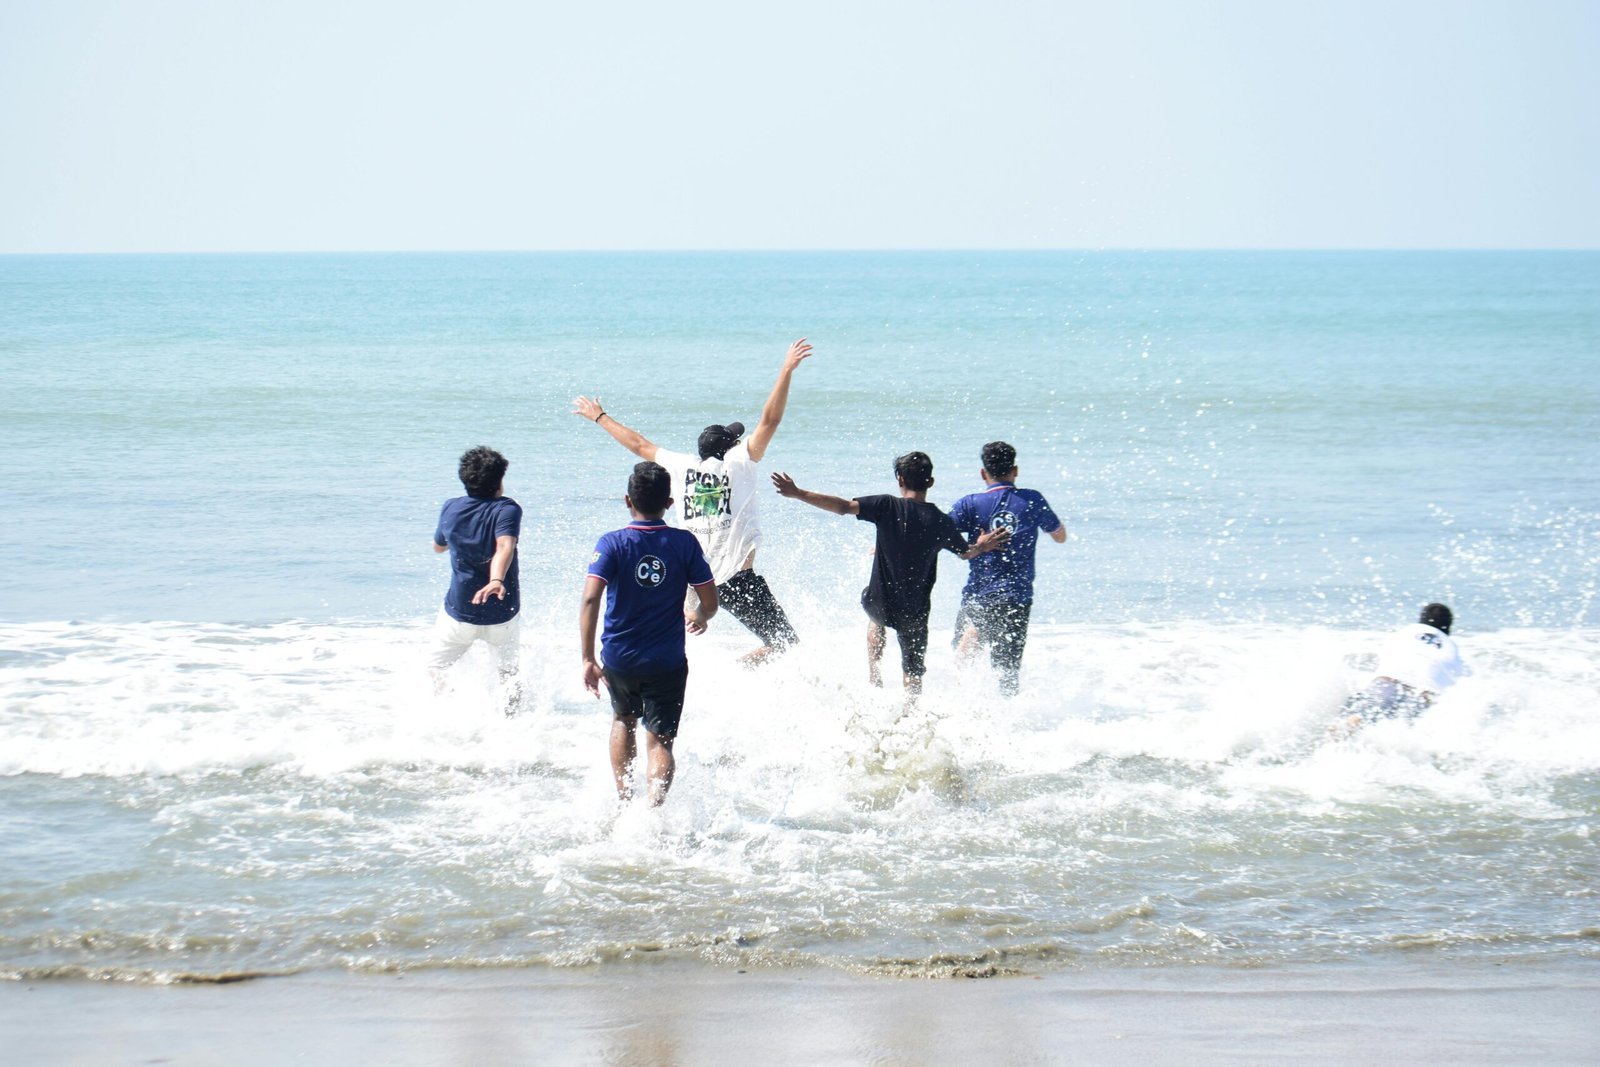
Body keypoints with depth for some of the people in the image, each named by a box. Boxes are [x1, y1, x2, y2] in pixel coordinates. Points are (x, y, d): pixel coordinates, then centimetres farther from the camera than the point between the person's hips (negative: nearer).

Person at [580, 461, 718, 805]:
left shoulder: (612, 543, -9)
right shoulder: (684, 543, -6)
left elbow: (590, 599, -19)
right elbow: (710, 602, -2)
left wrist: (587, 659, -17)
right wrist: (699, 616, 22)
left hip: (618, 658, 1)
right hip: (667, 662, -1)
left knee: (624, 719, 29)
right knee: (659, 741, 3)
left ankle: (623, 800, 29)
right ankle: (654, 806, -22)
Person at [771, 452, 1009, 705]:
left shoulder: (887, 507, -13)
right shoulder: (941, 522, -5)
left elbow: (843, 506, -20)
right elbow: (966, 552, 12)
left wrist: (797, 494, -17)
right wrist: (981, 547, 34)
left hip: (880, 603, 0)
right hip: (915, 609, 0)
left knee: (876, 613, 38)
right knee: (913, 674, 13)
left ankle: (873, 674, 28)